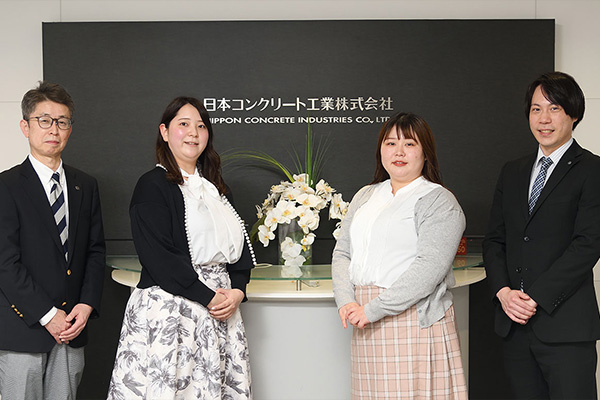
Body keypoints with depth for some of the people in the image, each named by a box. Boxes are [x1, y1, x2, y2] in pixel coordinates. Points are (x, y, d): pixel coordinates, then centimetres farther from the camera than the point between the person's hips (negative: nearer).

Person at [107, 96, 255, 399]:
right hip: (168, 310, -6)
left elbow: (240, 247, 15)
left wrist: (237, 291, -3)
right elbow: (159, 257, -14)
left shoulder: (213, 187, 16)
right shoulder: (152, 186, -5)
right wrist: (209, 297, -15)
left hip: (219, 308, 6)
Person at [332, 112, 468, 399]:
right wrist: (346, 302, -4)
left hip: (415, 320, -5)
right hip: (367, 324, 5)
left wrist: (374, 309, -17)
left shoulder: (438, 201, -4)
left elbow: (429, 267, -15)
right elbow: (342, 253, 14)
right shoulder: (365, 196, 17)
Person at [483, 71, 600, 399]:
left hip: (565, 325, -5)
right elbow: (494, 239, 13)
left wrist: (535, 297, -15)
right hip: (514, 323, 5)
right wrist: (503, 292, -4)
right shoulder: (512, 172, 15)